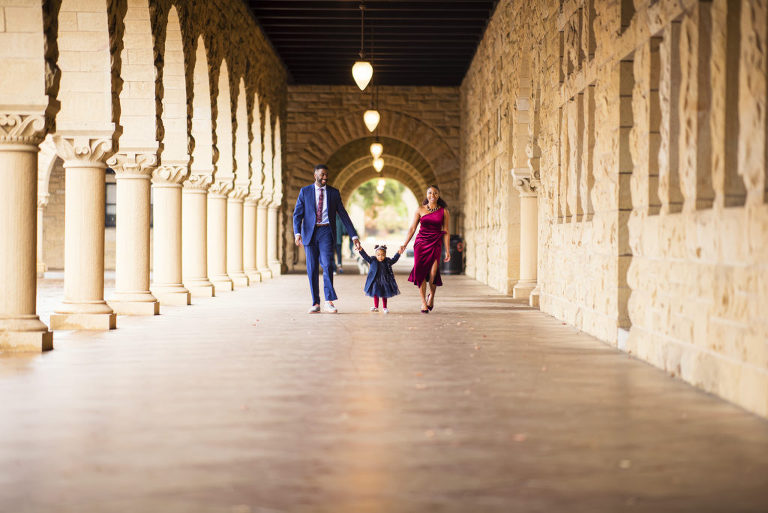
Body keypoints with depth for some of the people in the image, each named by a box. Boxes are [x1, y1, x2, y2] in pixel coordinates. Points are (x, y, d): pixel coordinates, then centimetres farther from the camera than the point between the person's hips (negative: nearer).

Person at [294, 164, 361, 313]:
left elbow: (343, 215, 9)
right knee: (312, 269, 0)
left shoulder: (334, 193, 7)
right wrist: (297, 233, -15)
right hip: (310, 233, 1)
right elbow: (297, 214, 1)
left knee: (327, 265, -16)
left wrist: (354, 236, 5)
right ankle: (315, 303, 6)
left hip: (326, 233, -1)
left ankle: (329, 302, -12)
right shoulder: (305, 192, 6)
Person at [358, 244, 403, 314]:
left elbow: (394, 260, 18)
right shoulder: (373, 261, -5)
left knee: (384, 295, 7)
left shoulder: (387, 261, 2)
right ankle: (376, 307, 16)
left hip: (385, 282, 1)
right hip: (376, 281, -1)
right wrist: (361, 250, -22)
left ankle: (384, 308, 18)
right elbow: (366, 257, -9)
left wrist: (398, 254, 8)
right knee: (375, 294, 3)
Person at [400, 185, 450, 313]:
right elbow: (412, 228, 7)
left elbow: (445, 232, 6)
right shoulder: (420, 210, 7)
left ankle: (431, 296, 14)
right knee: (420, 271, -9)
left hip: (436, 244, -1)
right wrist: (405, 244, -3)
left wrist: (447, 251, 3)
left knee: (433, 273, -14)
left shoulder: (443, 211, 5)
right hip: (421, 242, 1)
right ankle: (423, 302, 0)